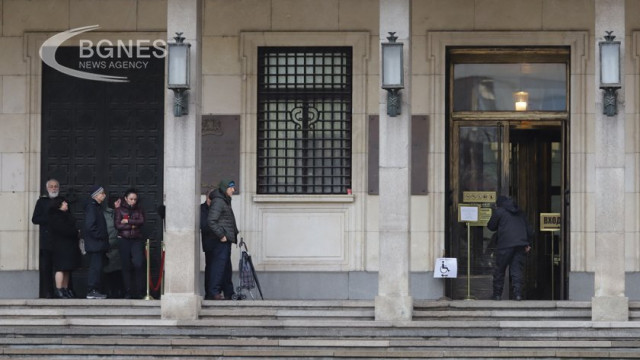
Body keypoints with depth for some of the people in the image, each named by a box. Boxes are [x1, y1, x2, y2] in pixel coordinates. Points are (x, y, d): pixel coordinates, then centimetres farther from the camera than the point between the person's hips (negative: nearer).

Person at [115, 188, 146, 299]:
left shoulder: (138, 210, 13)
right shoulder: (120, 210, 6)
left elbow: (142, 221, -4)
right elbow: (118, 225, -5)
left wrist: (127, 221, -8)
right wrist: (132, 226, -6)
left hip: (137, 240, 1)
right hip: (124, 240, -1)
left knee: (139, 264, -14)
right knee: (126, 266, 0)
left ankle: (139, 291, -7)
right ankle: (128, 292, 7)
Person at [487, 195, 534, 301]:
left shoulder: (498, 211, 3)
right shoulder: (520, 213, 20)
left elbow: (491, 226, 8)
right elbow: (529, 230, 18)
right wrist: (528, 243, 18)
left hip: (505, 244, -4)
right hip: (521, 244, 4)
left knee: (499, 270, 5)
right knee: (517, 269, 3)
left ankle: (497, 294, 7)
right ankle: (518, 293, -9)